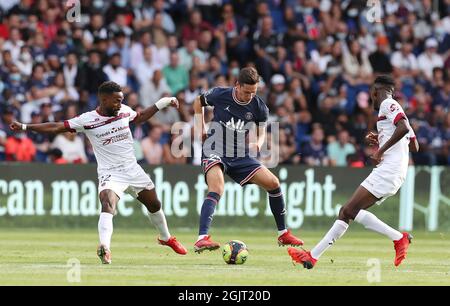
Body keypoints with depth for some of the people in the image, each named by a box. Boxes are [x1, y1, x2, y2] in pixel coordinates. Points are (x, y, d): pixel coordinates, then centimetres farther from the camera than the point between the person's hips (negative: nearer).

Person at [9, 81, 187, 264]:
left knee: (154, 205, 19)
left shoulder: (124, 111, 0)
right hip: (110, 174, -5)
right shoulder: (87, 120, -14)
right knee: (108, 206, -32)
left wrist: (161, 105, 16)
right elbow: (56, 127, -14)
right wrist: (24, 127, -20)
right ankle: (105, 249, -45)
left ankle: (166, 238, 44)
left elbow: (139, 118, 23)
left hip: (133, 169, 5)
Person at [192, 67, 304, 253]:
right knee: (217, 190, -30)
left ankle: (283, 234, 13)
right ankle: (202, 239, -39)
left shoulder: (259, 107, -4)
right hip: (215, 152, -4)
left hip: (240, 155, 4)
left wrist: (258, 143, -14)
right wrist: (200, 129, 3)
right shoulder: (220, 95, -9)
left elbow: (262, 131, 10)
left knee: (273, 183, -3)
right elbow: (198, 102, 12)